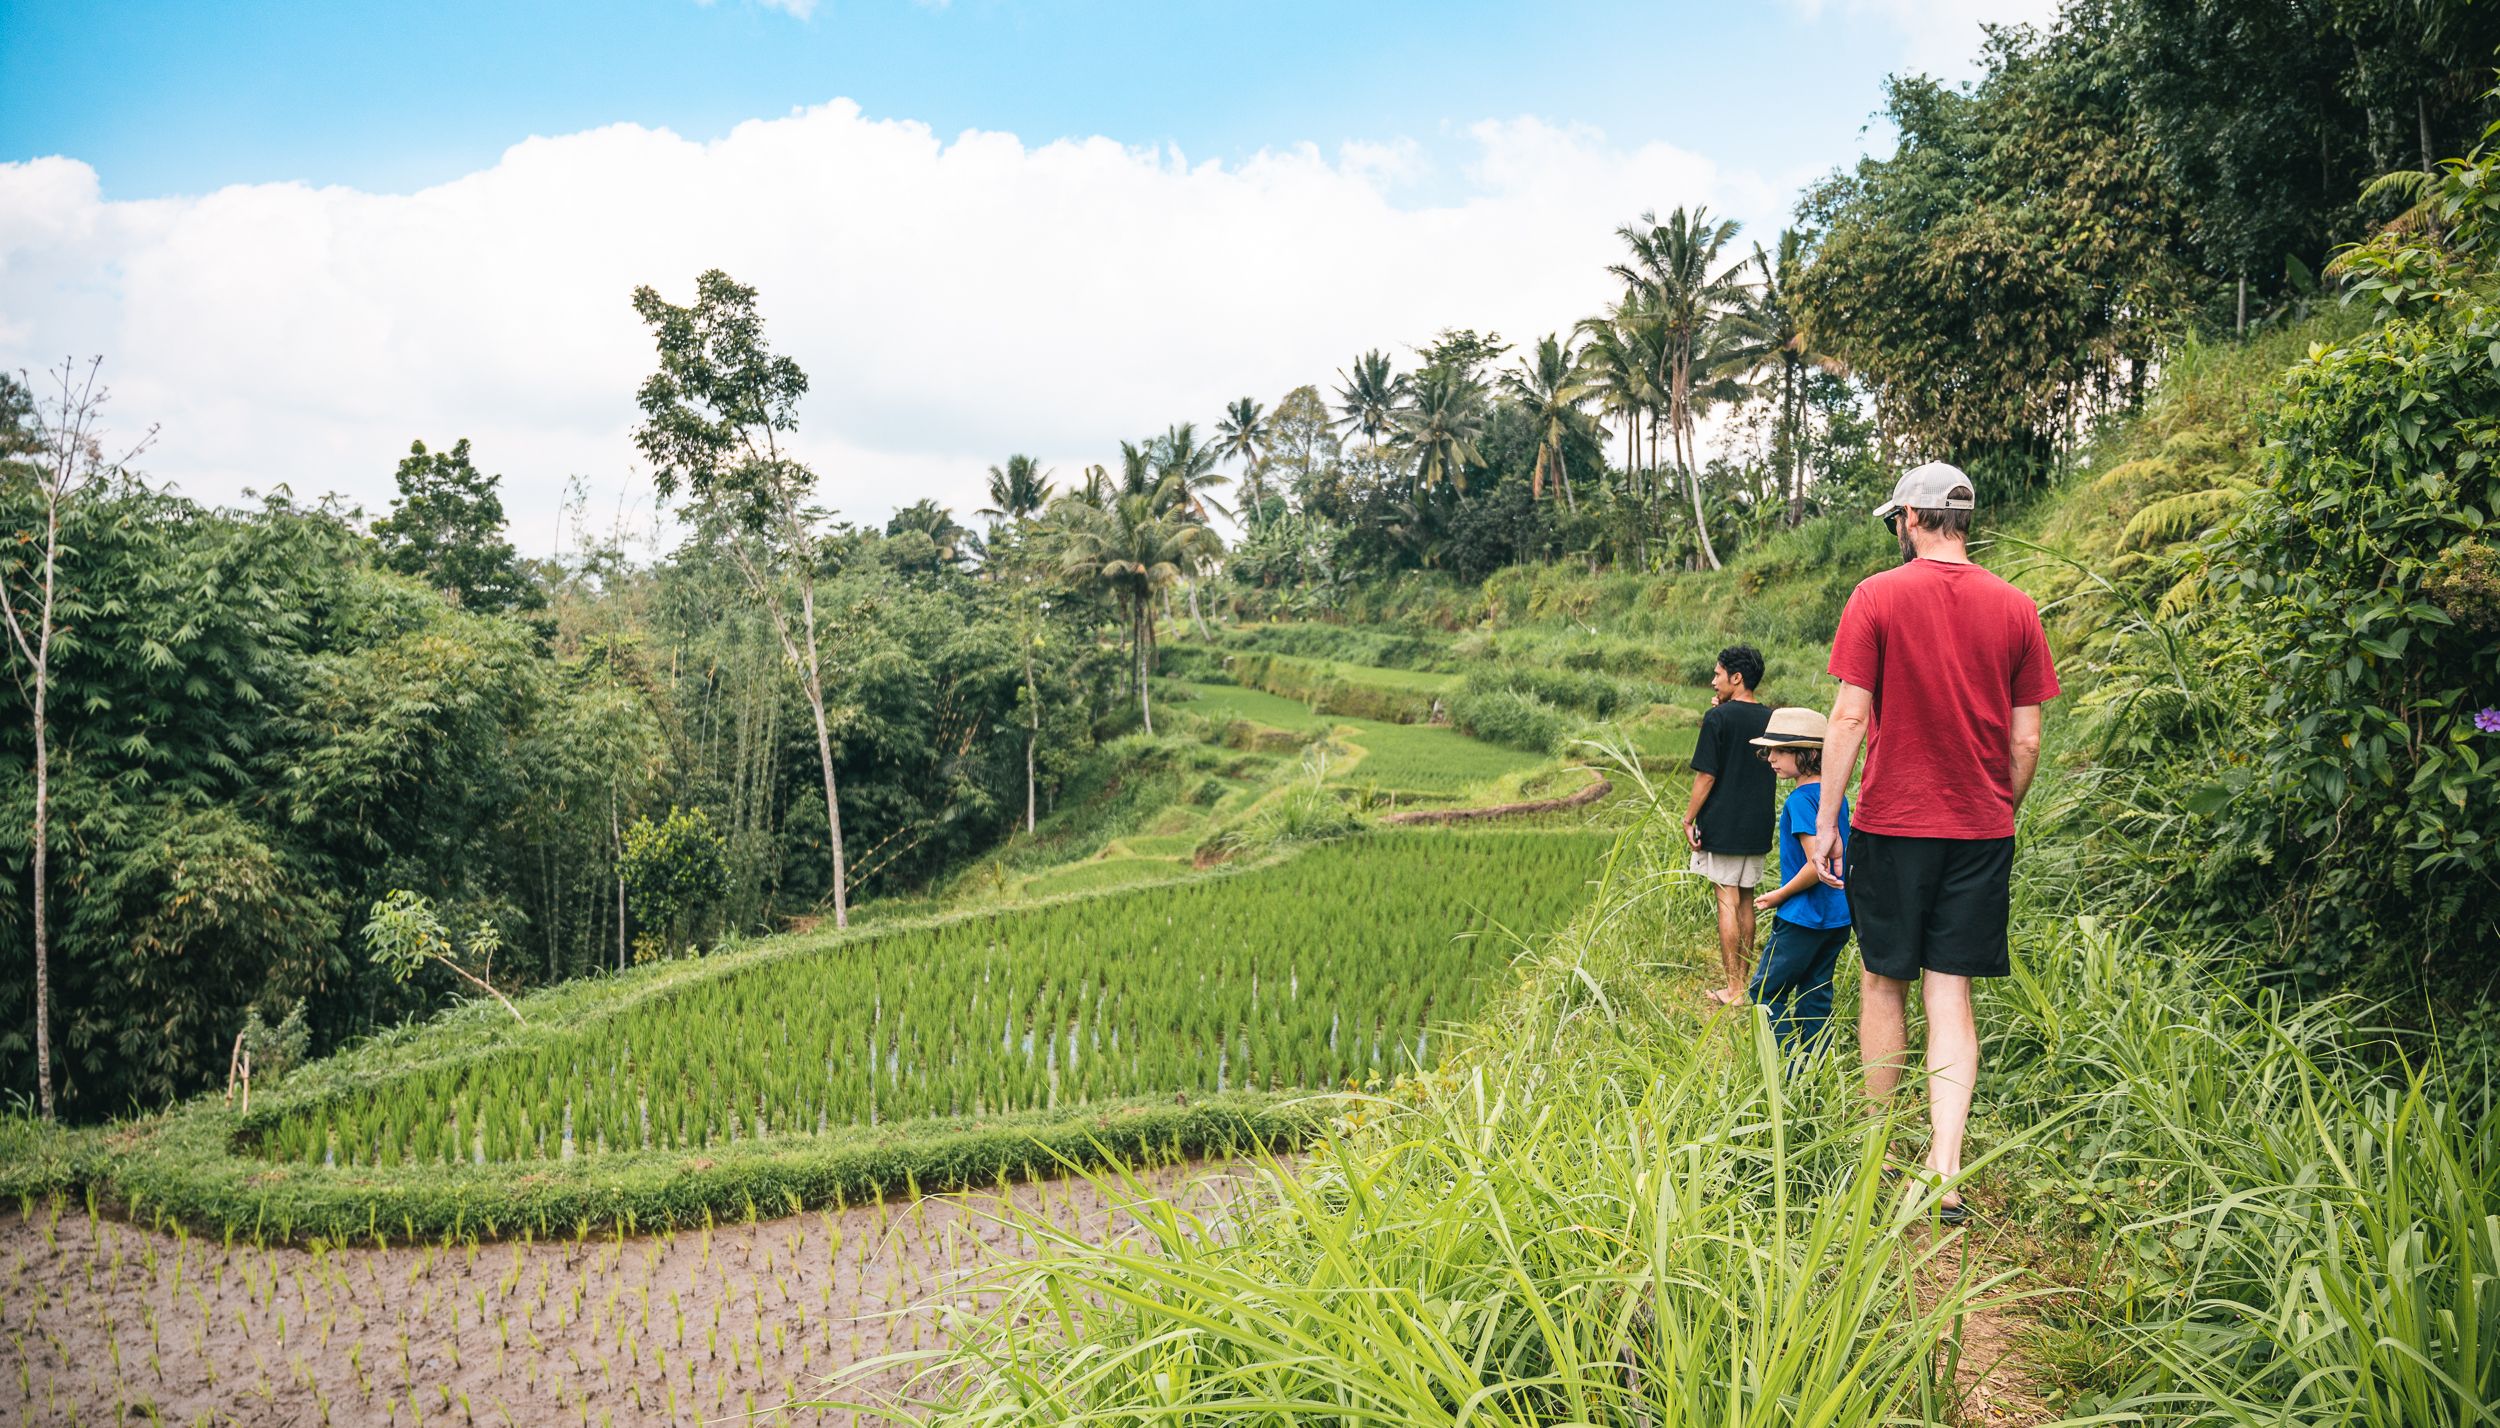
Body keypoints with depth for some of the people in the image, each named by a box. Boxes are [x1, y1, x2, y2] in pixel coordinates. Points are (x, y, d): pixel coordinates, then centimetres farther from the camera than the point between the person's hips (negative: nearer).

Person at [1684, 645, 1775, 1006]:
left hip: (1723, 827, -6)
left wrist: (1688, 818, -4)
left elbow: (1706, 775, -14)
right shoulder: (1770, 719, 6)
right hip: (1758, 827, 6)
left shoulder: (1718, 718, -12)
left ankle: (1733, 990, -2)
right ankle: (1745, 980, 19)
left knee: (1728, 902, -3)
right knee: (1746, 902, 14)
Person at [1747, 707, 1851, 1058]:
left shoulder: (1801, 799, -18)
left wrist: (1778, 896, -11)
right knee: (1815, 997, 15)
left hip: (1803, 919, -9)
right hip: (1838, 917, 9)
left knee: (1765, 992, 2)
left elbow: (1816, 865, -24)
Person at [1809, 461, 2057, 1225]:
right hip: (1981, 827, 3)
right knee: (1950, 995, 5)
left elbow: (1849, 718, -9)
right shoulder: (2015, 608, 3)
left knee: (1883, 983, 11)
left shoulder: (1877, 596, -6)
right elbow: (2026, 740, 4)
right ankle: (1944, 1172, -1)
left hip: (1892, 821, -2)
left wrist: (1825, 823, -3)